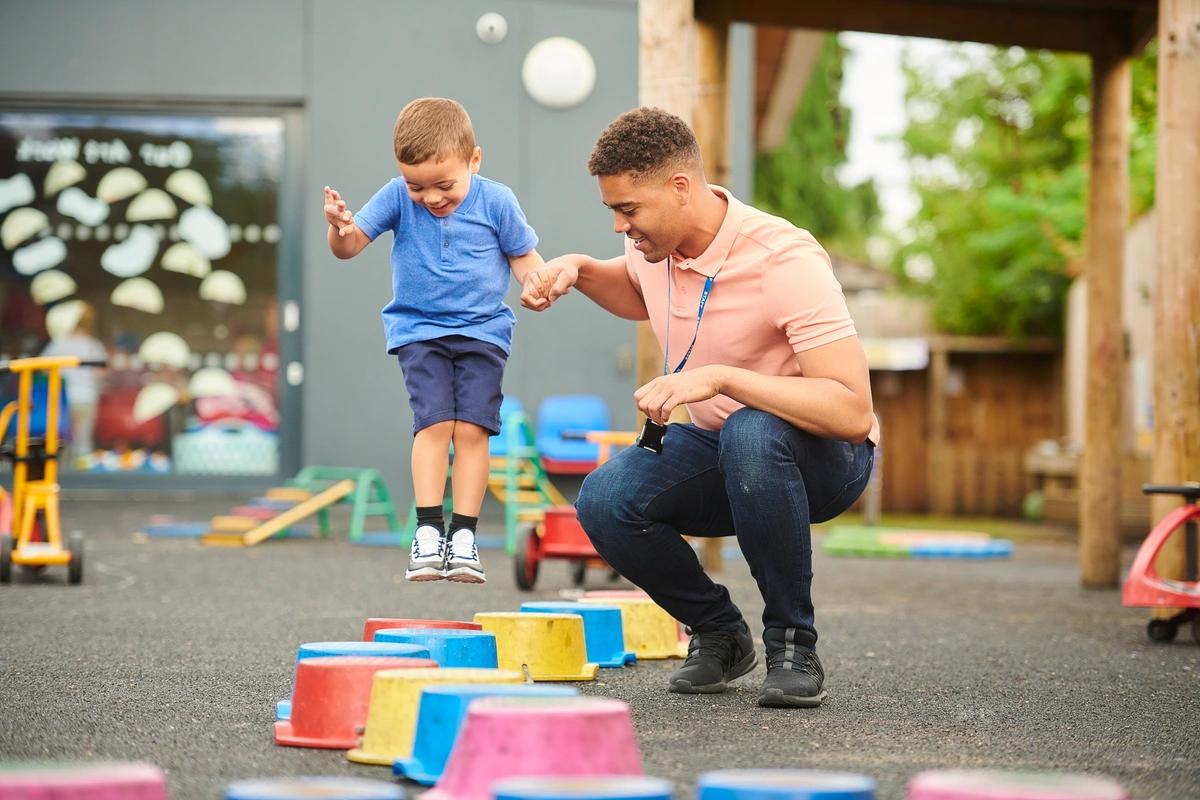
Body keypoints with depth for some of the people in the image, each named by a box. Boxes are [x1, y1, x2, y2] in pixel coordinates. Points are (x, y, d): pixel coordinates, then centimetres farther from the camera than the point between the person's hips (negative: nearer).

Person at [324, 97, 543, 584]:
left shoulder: (496, 201, -6)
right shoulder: (397, 198, -6)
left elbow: (522, 254, 5)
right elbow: (350, 246, -6)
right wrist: (339, 229, -30)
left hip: (482, 329, 0)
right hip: (418, 330, 0)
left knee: (472, 427, -10)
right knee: (434, 421, -15)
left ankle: (463, 534, -5)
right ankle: (428, 530, -13)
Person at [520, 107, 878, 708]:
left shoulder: (786, 262, -28)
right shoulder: (654, 245, -5)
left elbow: (853, 410, -36)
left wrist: (718, 377, -41)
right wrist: (578, 269, 1)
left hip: (824, 460, -6)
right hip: (720, 453, 6)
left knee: (750, 435, -41)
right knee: (606, 500, -24)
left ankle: (792, 644, -21)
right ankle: (717, 634, 2)